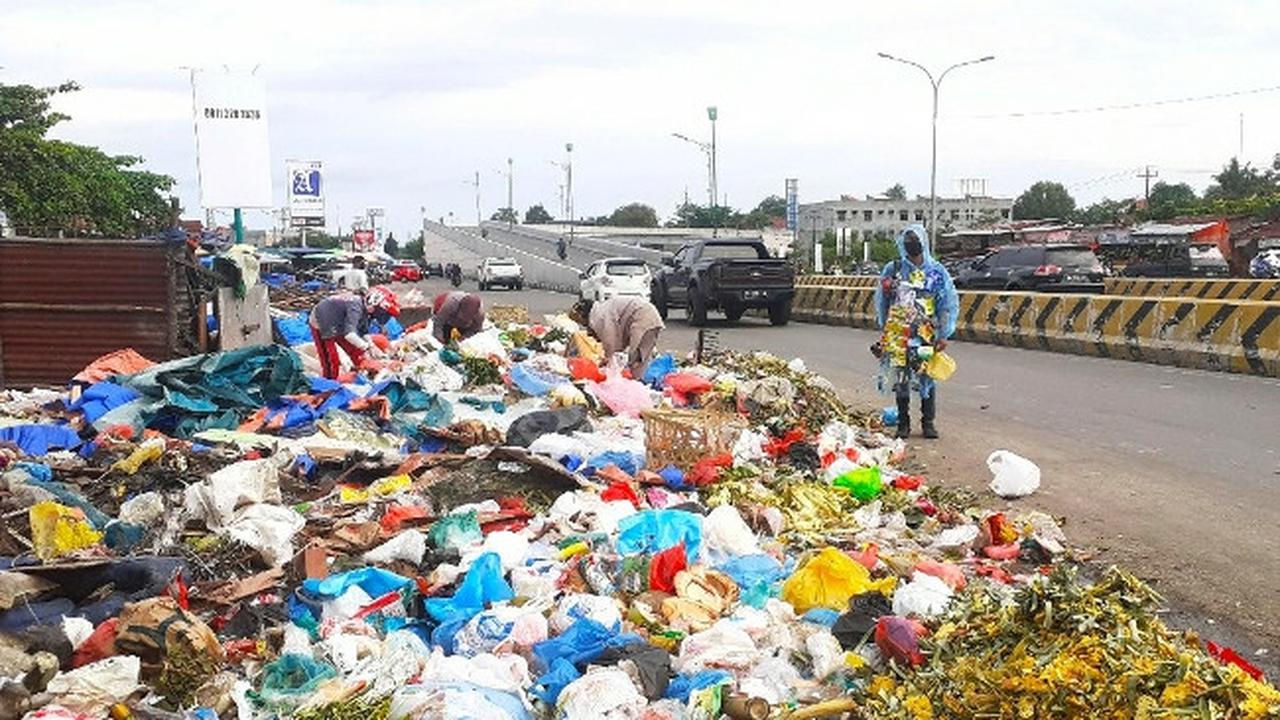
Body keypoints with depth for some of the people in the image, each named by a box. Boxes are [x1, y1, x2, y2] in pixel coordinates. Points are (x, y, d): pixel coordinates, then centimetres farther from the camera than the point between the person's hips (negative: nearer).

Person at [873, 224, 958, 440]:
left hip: (926, 335, -1)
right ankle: (903, 423, 15)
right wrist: (883, 331, 10)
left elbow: (949, 305, 5)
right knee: (900, 380, 5)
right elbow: (881, 302, 13)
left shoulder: (937, 272, 4)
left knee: (927, 379, 1)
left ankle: (928, 422, 13)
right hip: (897, 336, 1)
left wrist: (943, 335, -2)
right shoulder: (892, 270, 7)